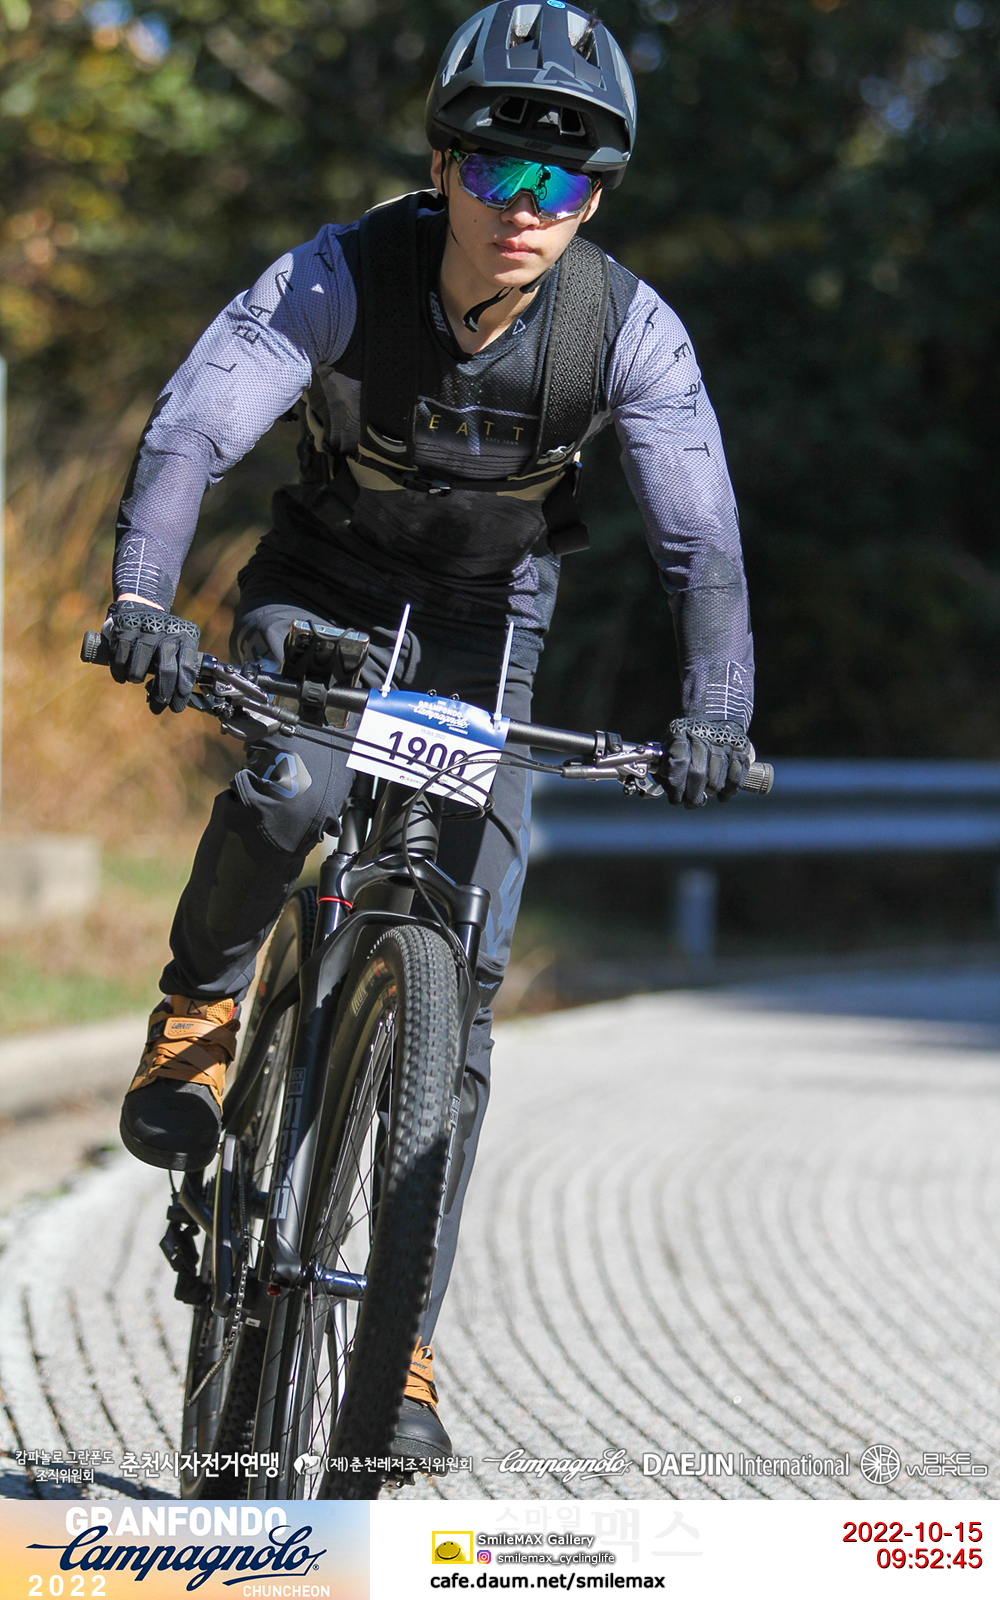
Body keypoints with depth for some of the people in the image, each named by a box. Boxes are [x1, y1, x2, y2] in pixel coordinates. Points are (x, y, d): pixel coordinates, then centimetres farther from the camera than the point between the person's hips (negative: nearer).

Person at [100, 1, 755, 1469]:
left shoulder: (630, 331, -21)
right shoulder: (341, 278, -24)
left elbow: (701, 537, -22)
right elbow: (192, 429, -32)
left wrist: (715, 709, -38)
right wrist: (141, 600, -48)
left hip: (483, 631, 1)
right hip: (321, 591, -1)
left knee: (460, 989, -8)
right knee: (294, 787, -37)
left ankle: (403, 1348, 0)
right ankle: (197, 1016, -5)